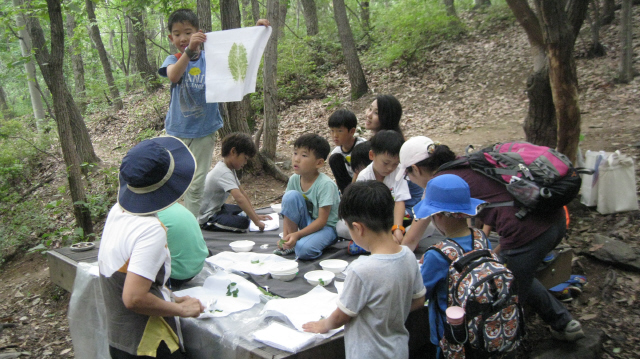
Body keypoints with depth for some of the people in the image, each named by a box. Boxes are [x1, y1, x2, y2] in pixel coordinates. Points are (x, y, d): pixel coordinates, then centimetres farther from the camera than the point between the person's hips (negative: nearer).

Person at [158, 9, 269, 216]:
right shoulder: (173, 60, -4)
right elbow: (173, 76, -28)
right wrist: (189, 50, -44)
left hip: (204, 131, 0)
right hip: (177, 131, 1)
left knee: (196, 185, 6)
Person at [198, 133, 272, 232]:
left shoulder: (229, 168, 7)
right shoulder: (224, 173, -26)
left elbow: (242, 193, 8)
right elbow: (239, 198, -36)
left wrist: (255, 215, 6)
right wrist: (256, 221, -37)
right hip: (206, 219, -10)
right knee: (243, 222, -27)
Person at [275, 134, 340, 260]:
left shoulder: (325, 184, -23)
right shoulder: (294, 179, -6)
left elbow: (322, 220, -22)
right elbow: (289, 211, -1)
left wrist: (297, 234, -29)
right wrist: (285, 236, -14)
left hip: (327, 226, -6)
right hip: (307, 222, 6)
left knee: (304, 249, -35)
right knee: (291, 195, -21)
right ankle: (289, 241, -9)